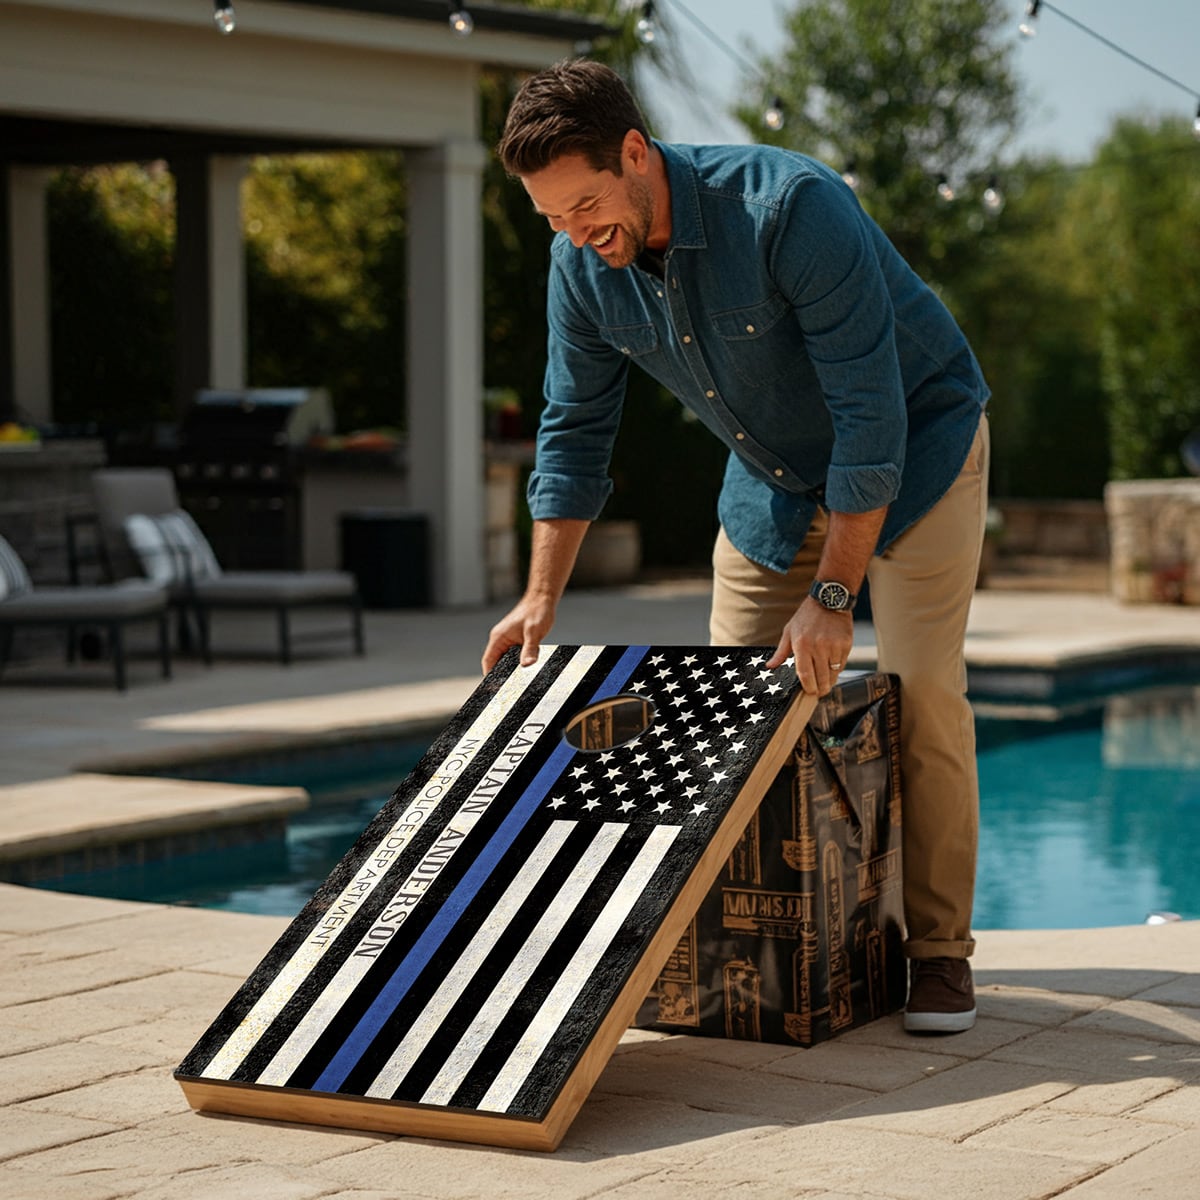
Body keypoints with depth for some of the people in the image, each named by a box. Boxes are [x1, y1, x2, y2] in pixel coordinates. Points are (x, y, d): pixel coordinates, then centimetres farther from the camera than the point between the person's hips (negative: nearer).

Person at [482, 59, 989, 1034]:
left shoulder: (792, 208, -34)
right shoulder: (583, 266, -14)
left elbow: (870, 415, -33)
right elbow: (575, 430, -2)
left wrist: (832, 594, -34)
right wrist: (541, 599, -8)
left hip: (916, 449, -6)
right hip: (775, 481, 6)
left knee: (920, 689, -15)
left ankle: (939, 950, -4)